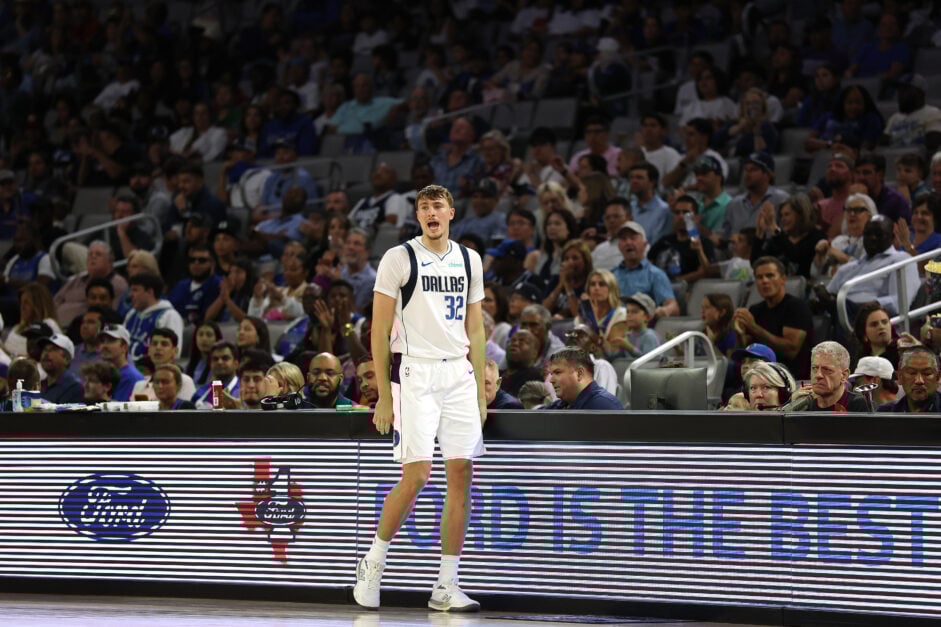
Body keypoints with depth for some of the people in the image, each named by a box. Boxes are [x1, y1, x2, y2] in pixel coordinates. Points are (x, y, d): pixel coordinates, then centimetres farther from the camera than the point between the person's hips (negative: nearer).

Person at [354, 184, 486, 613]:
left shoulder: (469, 260, 13)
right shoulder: (398, 259, -1)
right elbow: (379, 331, -2)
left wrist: (481, 392, 11)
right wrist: (384, 397, -7)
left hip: (459, 373, 5)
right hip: (414, 372, -5)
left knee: (461, 474, -1)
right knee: (416, 476, -12)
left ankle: (446, 586, 4)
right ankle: (373, 564, 9)